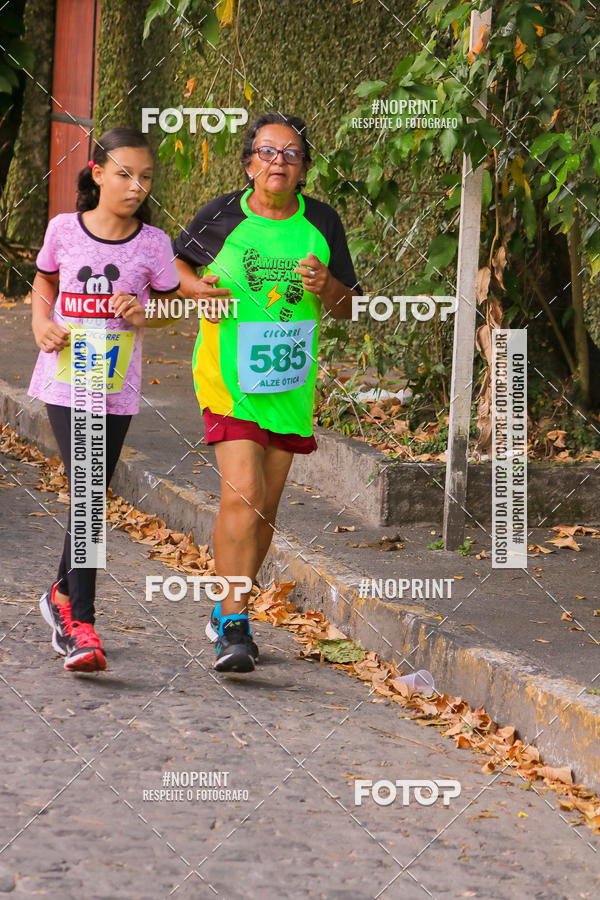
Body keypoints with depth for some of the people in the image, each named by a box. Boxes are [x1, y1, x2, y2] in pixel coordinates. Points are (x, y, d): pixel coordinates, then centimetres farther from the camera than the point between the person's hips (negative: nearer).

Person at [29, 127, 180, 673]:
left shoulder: (152, 243, -2)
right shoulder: (64, 229, -2)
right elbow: (44, 284, 15)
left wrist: (143, 312, -12)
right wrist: (42, 324, -4)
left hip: (118, 387, 2)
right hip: (65, 382, -2)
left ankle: (63, 594, 34)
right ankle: (81, 625, -16)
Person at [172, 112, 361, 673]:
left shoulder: (322, 223, 3)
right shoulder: (221, 217, -3)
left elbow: (348, 308, 8)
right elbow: (174, 262, 15)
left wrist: (325, 286, -14)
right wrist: (197, 287, -7)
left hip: (290, 384, 4)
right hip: (228, 378, -4)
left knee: (266, 506, 9)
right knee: (242, 495, -17)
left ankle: (227, 612, 27)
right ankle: (234, 628, -16)